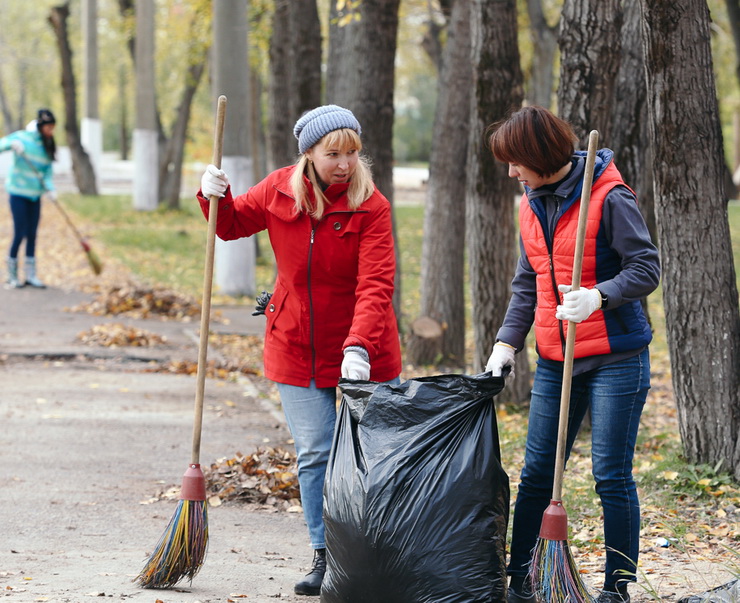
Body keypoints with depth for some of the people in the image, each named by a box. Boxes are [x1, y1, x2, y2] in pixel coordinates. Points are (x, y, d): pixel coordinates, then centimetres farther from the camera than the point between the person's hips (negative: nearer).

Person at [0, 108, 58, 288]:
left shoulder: (48, 145, 6)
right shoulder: (23, 137, -9)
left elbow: (47, 172, 5)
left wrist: (50, 189, -12)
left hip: (35, 195, 5)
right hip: (18, 193, -5)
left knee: (32, 235, 7)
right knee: (20, 233, -5)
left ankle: (30, 275, 15)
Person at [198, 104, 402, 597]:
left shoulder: (371, 207, -16)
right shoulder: (280, 190, -4)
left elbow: (375, 285, -24)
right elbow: (233, 224, 13)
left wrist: (358, 346, -38)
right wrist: (215, 196, -10)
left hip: (361, 353, -3)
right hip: (297, 349, 3)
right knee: (314, 455, 5)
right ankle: (325, 556, 15)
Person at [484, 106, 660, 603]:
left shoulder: (609, 198, -13)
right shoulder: (532, 206, 10)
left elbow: (646, 268, -15)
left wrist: (598, 296, -30)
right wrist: (508, 342, 6)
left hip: (615, 358, -7)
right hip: (555, 358, 7)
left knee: (612, 476, -2)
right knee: (536, 473, 7)